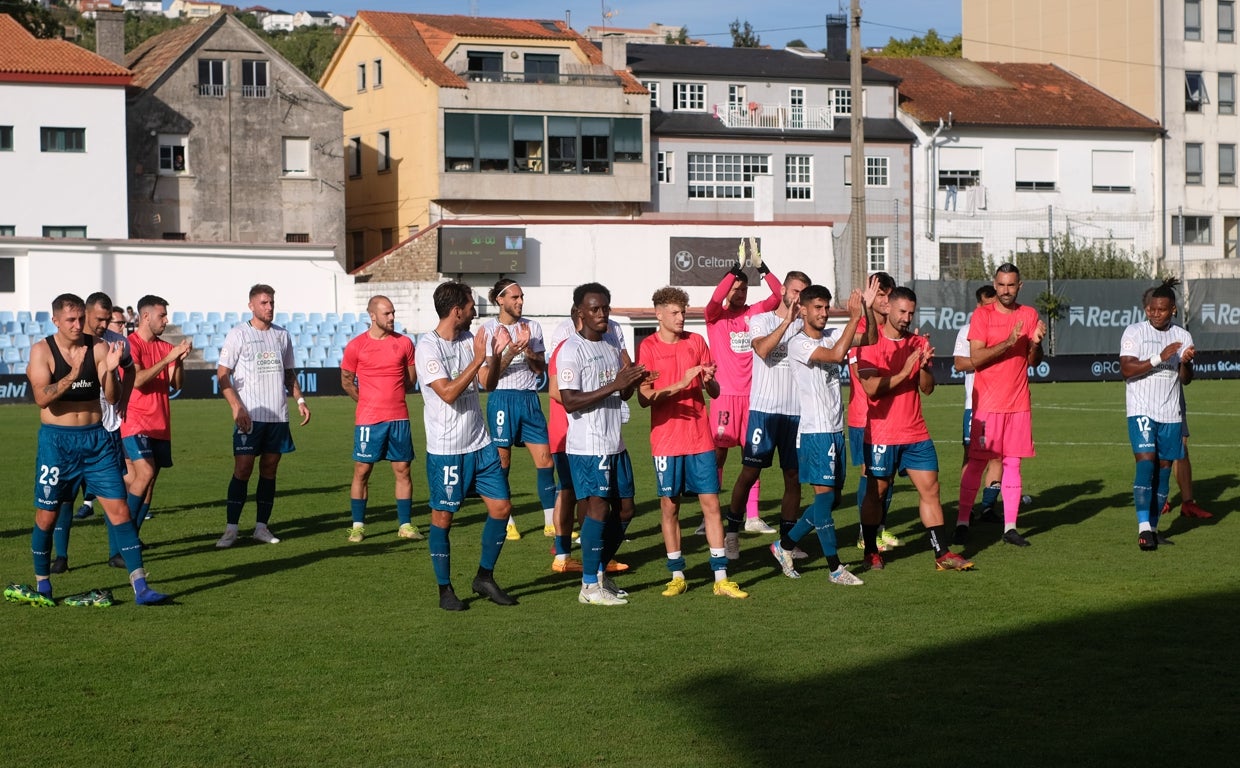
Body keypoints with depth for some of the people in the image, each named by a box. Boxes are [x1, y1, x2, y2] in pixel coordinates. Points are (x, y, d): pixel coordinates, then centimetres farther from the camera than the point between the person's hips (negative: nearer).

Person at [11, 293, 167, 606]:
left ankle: (140, 587, -5)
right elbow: (42, 397, -17)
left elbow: (112, 397, -4)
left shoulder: (99, 348, 1)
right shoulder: (42, 351, -4)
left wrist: (110, 369, -22)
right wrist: (72, 375, -31)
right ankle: (42, 586, 24)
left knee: (119, 509, -5)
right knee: (46, 516, 5)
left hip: (96, 439, 2)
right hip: (56, 441, -2)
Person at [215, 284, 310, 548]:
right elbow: (222, 374, -5)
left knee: (269, 470, 6)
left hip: (278, 416, 5)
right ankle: (231, 529, -4)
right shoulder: (238, 334, -2)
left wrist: (300, 400, 7)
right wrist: (236, 407, -15)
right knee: (242, 469, -8)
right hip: (250, 416, -5)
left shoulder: (281, 335, 13)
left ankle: (262, 526, 12)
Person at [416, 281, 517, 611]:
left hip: (480, 444, 7)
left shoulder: (469, 340, 8)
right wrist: (478, 359, -23)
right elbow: (448, 392, -22)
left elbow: (487, 383, 10)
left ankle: (485, 577, 19)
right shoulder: (428, 346, -13)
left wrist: (496, 353, -4)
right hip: (445, 449, -7)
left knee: (501, 507, 4)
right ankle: (445, 589, 13)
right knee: (442, 517, 2)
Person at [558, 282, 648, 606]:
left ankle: (599, 570, 26)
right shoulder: (572, 350, -12)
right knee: (598, 508, -10)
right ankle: (589, 586, -1)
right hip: (587, 447, -8)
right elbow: (570, 401, -20)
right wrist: (613, 385, -24)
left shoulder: (612, 347, 13)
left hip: (615, 445, 8)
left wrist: (633, 381, -3)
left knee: (624, 508, 10)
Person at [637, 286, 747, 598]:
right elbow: (644, 398, -10)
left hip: (700, 438, 2)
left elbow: (715, 392, 9)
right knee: (669, 505, 3)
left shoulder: (696, 341, 7)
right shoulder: (648, 347, -3)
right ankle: (677, 576, 14)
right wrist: (682, 384, -19)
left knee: (711, 503, 0)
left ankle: (721, 577, 2)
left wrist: (709, 380, -14)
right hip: (666, 440, -2)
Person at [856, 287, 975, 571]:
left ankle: (942, 554, 3)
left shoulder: (919, 343, 8)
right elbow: (871, 387, -16)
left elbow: (927, 388, 4)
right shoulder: (871, 343, -7)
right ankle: (871, 552, 18)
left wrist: (924, 366, -15)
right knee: (875, 493, 5)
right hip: (881, 435, -4)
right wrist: (903, 373, -24)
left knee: (930, 489, 1)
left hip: (915, 433, 4)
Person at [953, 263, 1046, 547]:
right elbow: (975, 359, -12)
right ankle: (962, 522, 5)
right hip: (987, 403, -4)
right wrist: (1008, 343, -21)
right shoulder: (982, 315, -3)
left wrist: (1036, 343, -11)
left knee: (1013, 463, 4)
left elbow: (1033, 361, 9)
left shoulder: (1029, 315, 8)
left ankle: (1010, 527, 7)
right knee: (976, 462, -2)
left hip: (1018, 403, 4)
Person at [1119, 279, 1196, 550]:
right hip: (1141, 410, -4)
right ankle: (1143, 527, -20)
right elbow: (1126, 369, -13)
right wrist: (1159, 358, -22)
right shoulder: (1134, 332, -2)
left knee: (1164, 467, 5)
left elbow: (1186, 379, 8)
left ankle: (1153, 527, 14)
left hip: (1170, 413, 4)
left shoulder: (1182, 336, 9)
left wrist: (1185, 362, -14)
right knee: (1146, 461, -16)